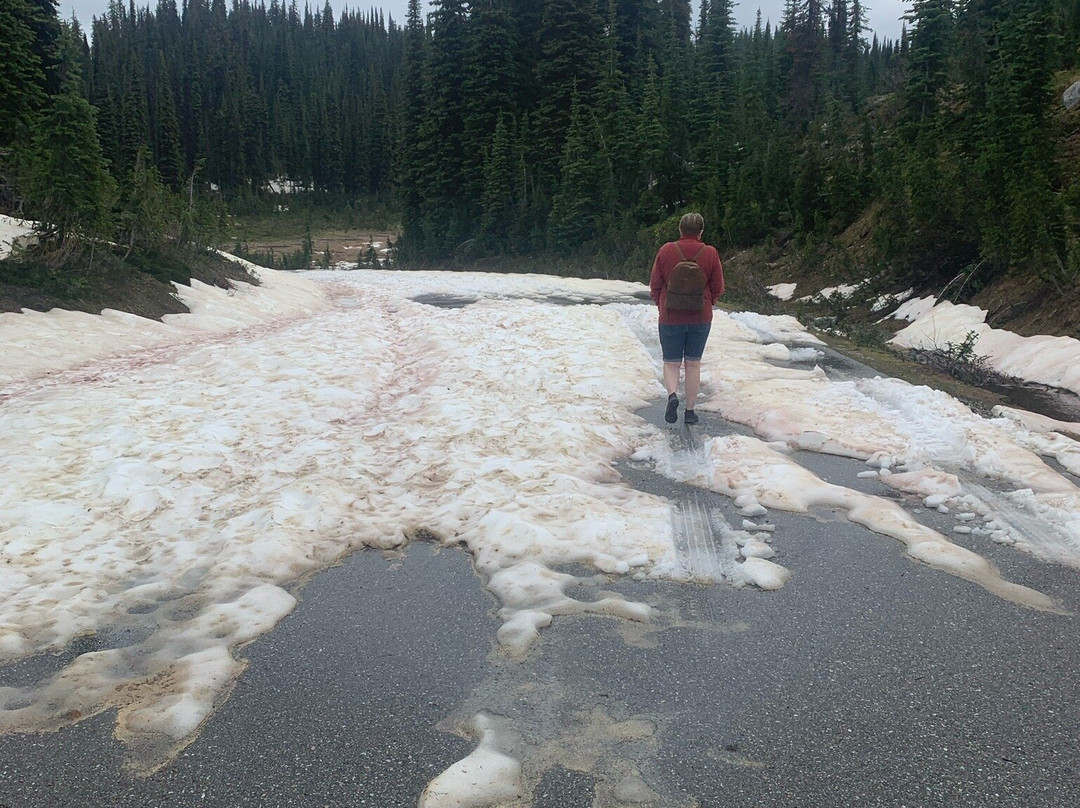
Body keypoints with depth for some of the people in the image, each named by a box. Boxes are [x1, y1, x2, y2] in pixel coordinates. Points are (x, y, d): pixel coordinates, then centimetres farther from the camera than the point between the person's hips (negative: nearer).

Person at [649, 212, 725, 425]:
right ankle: (690, 410, 14)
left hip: (670, 317, -1)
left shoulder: (666, 250, -6)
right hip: (701, 318, 1)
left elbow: (654, 285, -2)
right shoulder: (710, 253, -5)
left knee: (671, 362, 11)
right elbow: (718, 288, 0)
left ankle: (672, 395, -16)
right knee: (693, 364, 12)